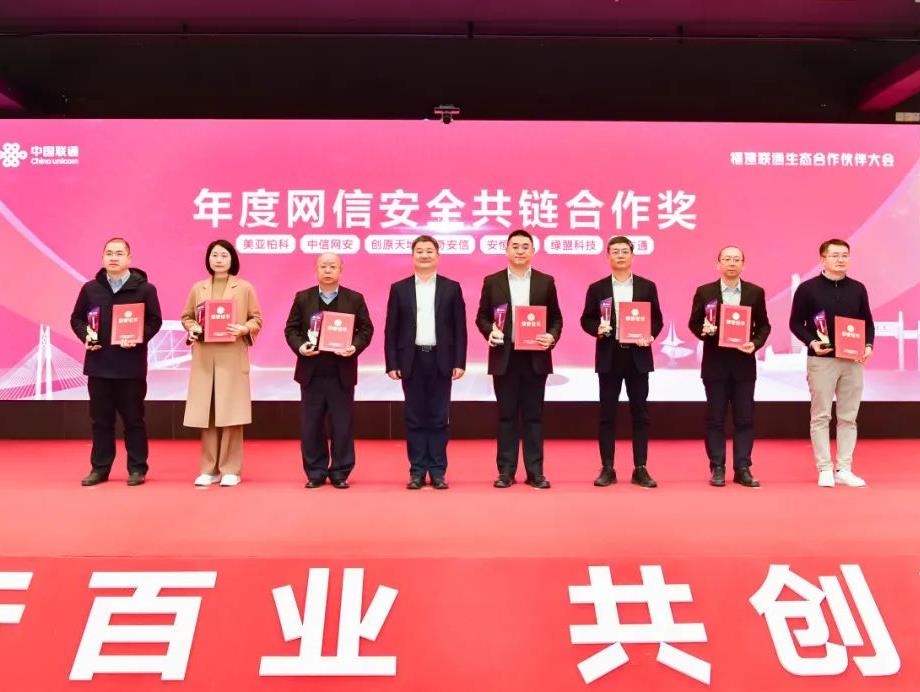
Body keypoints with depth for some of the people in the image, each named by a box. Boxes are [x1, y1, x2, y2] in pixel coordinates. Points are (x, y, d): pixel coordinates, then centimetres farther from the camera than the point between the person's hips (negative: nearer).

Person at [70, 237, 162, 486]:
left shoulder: (145, 288, -1)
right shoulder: (90, 288, 7)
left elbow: (155, 321, -2)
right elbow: (76, 318, 13)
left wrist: (138, 338, -18)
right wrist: (85, 335, -6)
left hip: (131, 365, -3)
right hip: (98, 363, 3)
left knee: (133, 419, 4)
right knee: (100, 419, 9)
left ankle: (137, 468, 13)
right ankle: (100, 468, 19)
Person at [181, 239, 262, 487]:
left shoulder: (245, 288, 4)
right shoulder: (198, 288, 11)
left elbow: (257, 319, 5)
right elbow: (186, 317, 17)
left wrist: (243, 329, -14)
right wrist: (192, 329, -4)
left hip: (233, 357, -2)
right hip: (204, 357, 3)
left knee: (231, 413, -3)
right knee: (206, 414, 3)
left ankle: (231, 469, 5)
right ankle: (209, 469, 12)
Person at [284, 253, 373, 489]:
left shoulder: (355, 299, 4)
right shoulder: (302, 298, 7)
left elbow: (366, 329, 3)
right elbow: (291, 328, 6)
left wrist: (355, 346, -15)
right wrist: (300, 346, -13)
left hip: (342, 373, -1)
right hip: (311, 372, 1)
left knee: (342, 426, 4)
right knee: (311, 425, 6)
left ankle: (340, 472, 15)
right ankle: (315, 472, 17)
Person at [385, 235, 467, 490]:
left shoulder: (451, 288, 4)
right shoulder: (399, 288, 5)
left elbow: (460, 329, 2)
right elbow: (391, 330, 4)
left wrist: (459, 362, -5)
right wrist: (392, 364, -3)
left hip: (441, 361, 0)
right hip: (412, 361, 1)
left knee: (439, 418, 4)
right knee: (414, 418, 4)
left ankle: (438, 472, 11)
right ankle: (417, 471, 12)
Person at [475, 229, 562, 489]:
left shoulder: (546, 281, 6)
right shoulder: (492, 281, 5)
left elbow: (556, 318, 8)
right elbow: (481, 317, 7)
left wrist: (552, 337, -11)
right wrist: (489, 331, -13)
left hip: (536, 357, 0)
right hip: (504, 357, 0)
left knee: (533, 415, 5)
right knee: (506, 415, 5)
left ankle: (535, 472, 11)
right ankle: (506, 471, 12)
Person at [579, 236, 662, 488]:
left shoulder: (647, 287, 7)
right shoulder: (597, 288, 5)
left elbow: (657, 319, 8)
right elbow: (586, 320, 5)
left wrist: (650, 335, -11)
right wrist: (598, 328, -15)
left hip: (638, 356, 1)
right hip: (609, 356, -1)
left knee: (640, 413, 3)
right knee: (607, 414, 2)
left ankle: (640, 469, 10)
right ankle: (607, 469, 9)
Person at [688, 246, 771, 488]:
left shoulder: (755, 292, 4)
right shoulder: (704, 292, 0)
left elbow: (763, 325, 8)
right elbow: (693, 324, 4)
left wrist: (756, 343, -9)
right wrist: (704, 330, -17)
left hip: (744, 364, 1)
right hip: (715, 364, -1)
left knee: (744, 419, 4)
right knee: (715, 419, 3)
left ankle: (742, 469, 11)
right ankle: (717, 469, 11)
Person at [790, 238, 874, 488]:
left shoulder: (857, 289, 9)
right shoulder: (807, 288, -2)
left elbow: (868, 322, 14)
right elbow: (796, 322, -1)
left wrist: (868, 346, -4)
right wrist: (812, 342, -17)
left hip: (853, 361, 4)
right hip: (821, 360, -4)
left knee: (848, 417, 6)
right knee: (821, 416, 0)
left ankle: (844, 469, 14)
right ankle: (825, 470, 6)